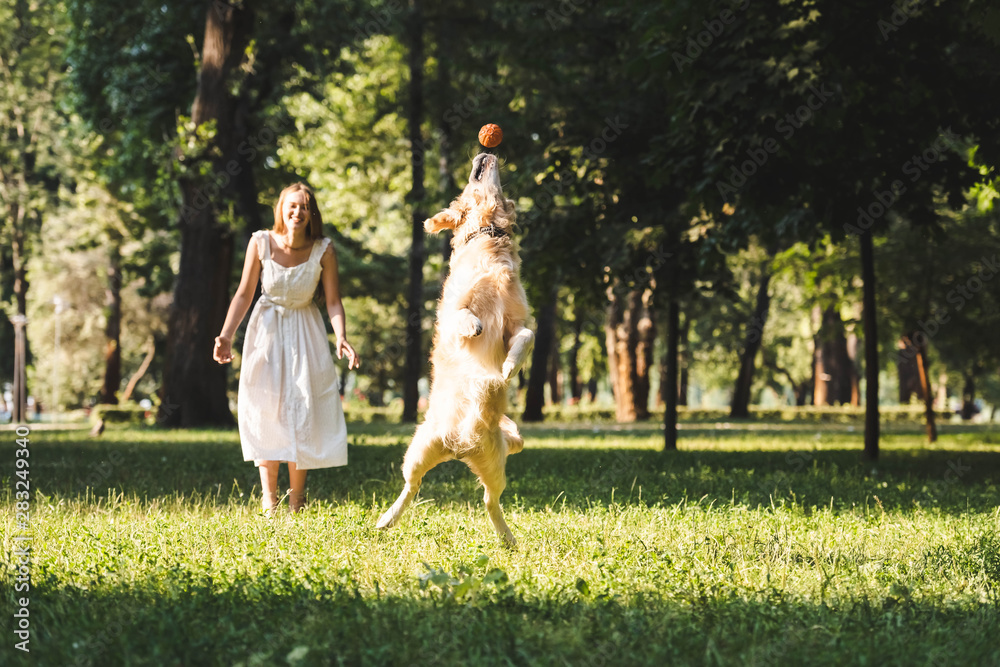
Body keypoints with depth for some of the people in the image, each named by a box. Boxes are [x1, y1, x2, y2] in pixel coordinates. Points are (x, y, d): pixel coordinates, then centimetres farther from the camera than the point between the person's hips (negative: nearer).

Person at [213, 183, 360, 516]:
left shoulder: (324, 251, -15)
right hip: (267, 330, 0)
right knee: (266, 412, -3)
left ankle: (297, 501, 6)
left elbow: (333, 301, -10)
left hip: (306, 333, 0)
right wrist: (226, 335, -16)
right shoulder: (261, 243, -14)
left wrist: (341, 337, -27)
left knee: (302, 412, -2)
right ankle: (269, 501, 2)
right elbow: (244, 294, -7)